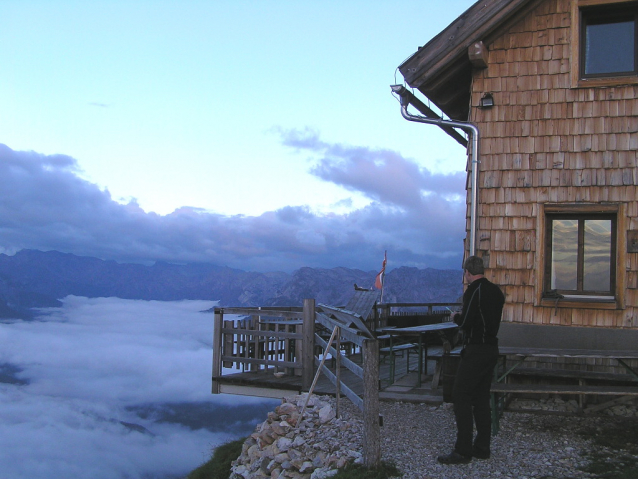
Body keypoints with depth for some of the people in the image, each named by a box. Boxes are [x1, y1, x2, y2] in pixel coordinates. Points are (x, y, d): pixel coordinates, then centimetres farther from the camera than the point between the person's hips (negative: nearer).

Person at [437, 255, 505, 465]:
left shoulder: (474, 291, -15)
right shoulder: (496, 291, 11)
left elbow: (465, 323, -18)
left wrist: (456, 317, 3)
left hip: (476, 351, -9)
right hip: (492, 348, 9)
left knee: (461, 396, -5)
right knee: (481, 399, 14)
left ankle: (463, 451, -6)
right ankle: (482, 448, 18)